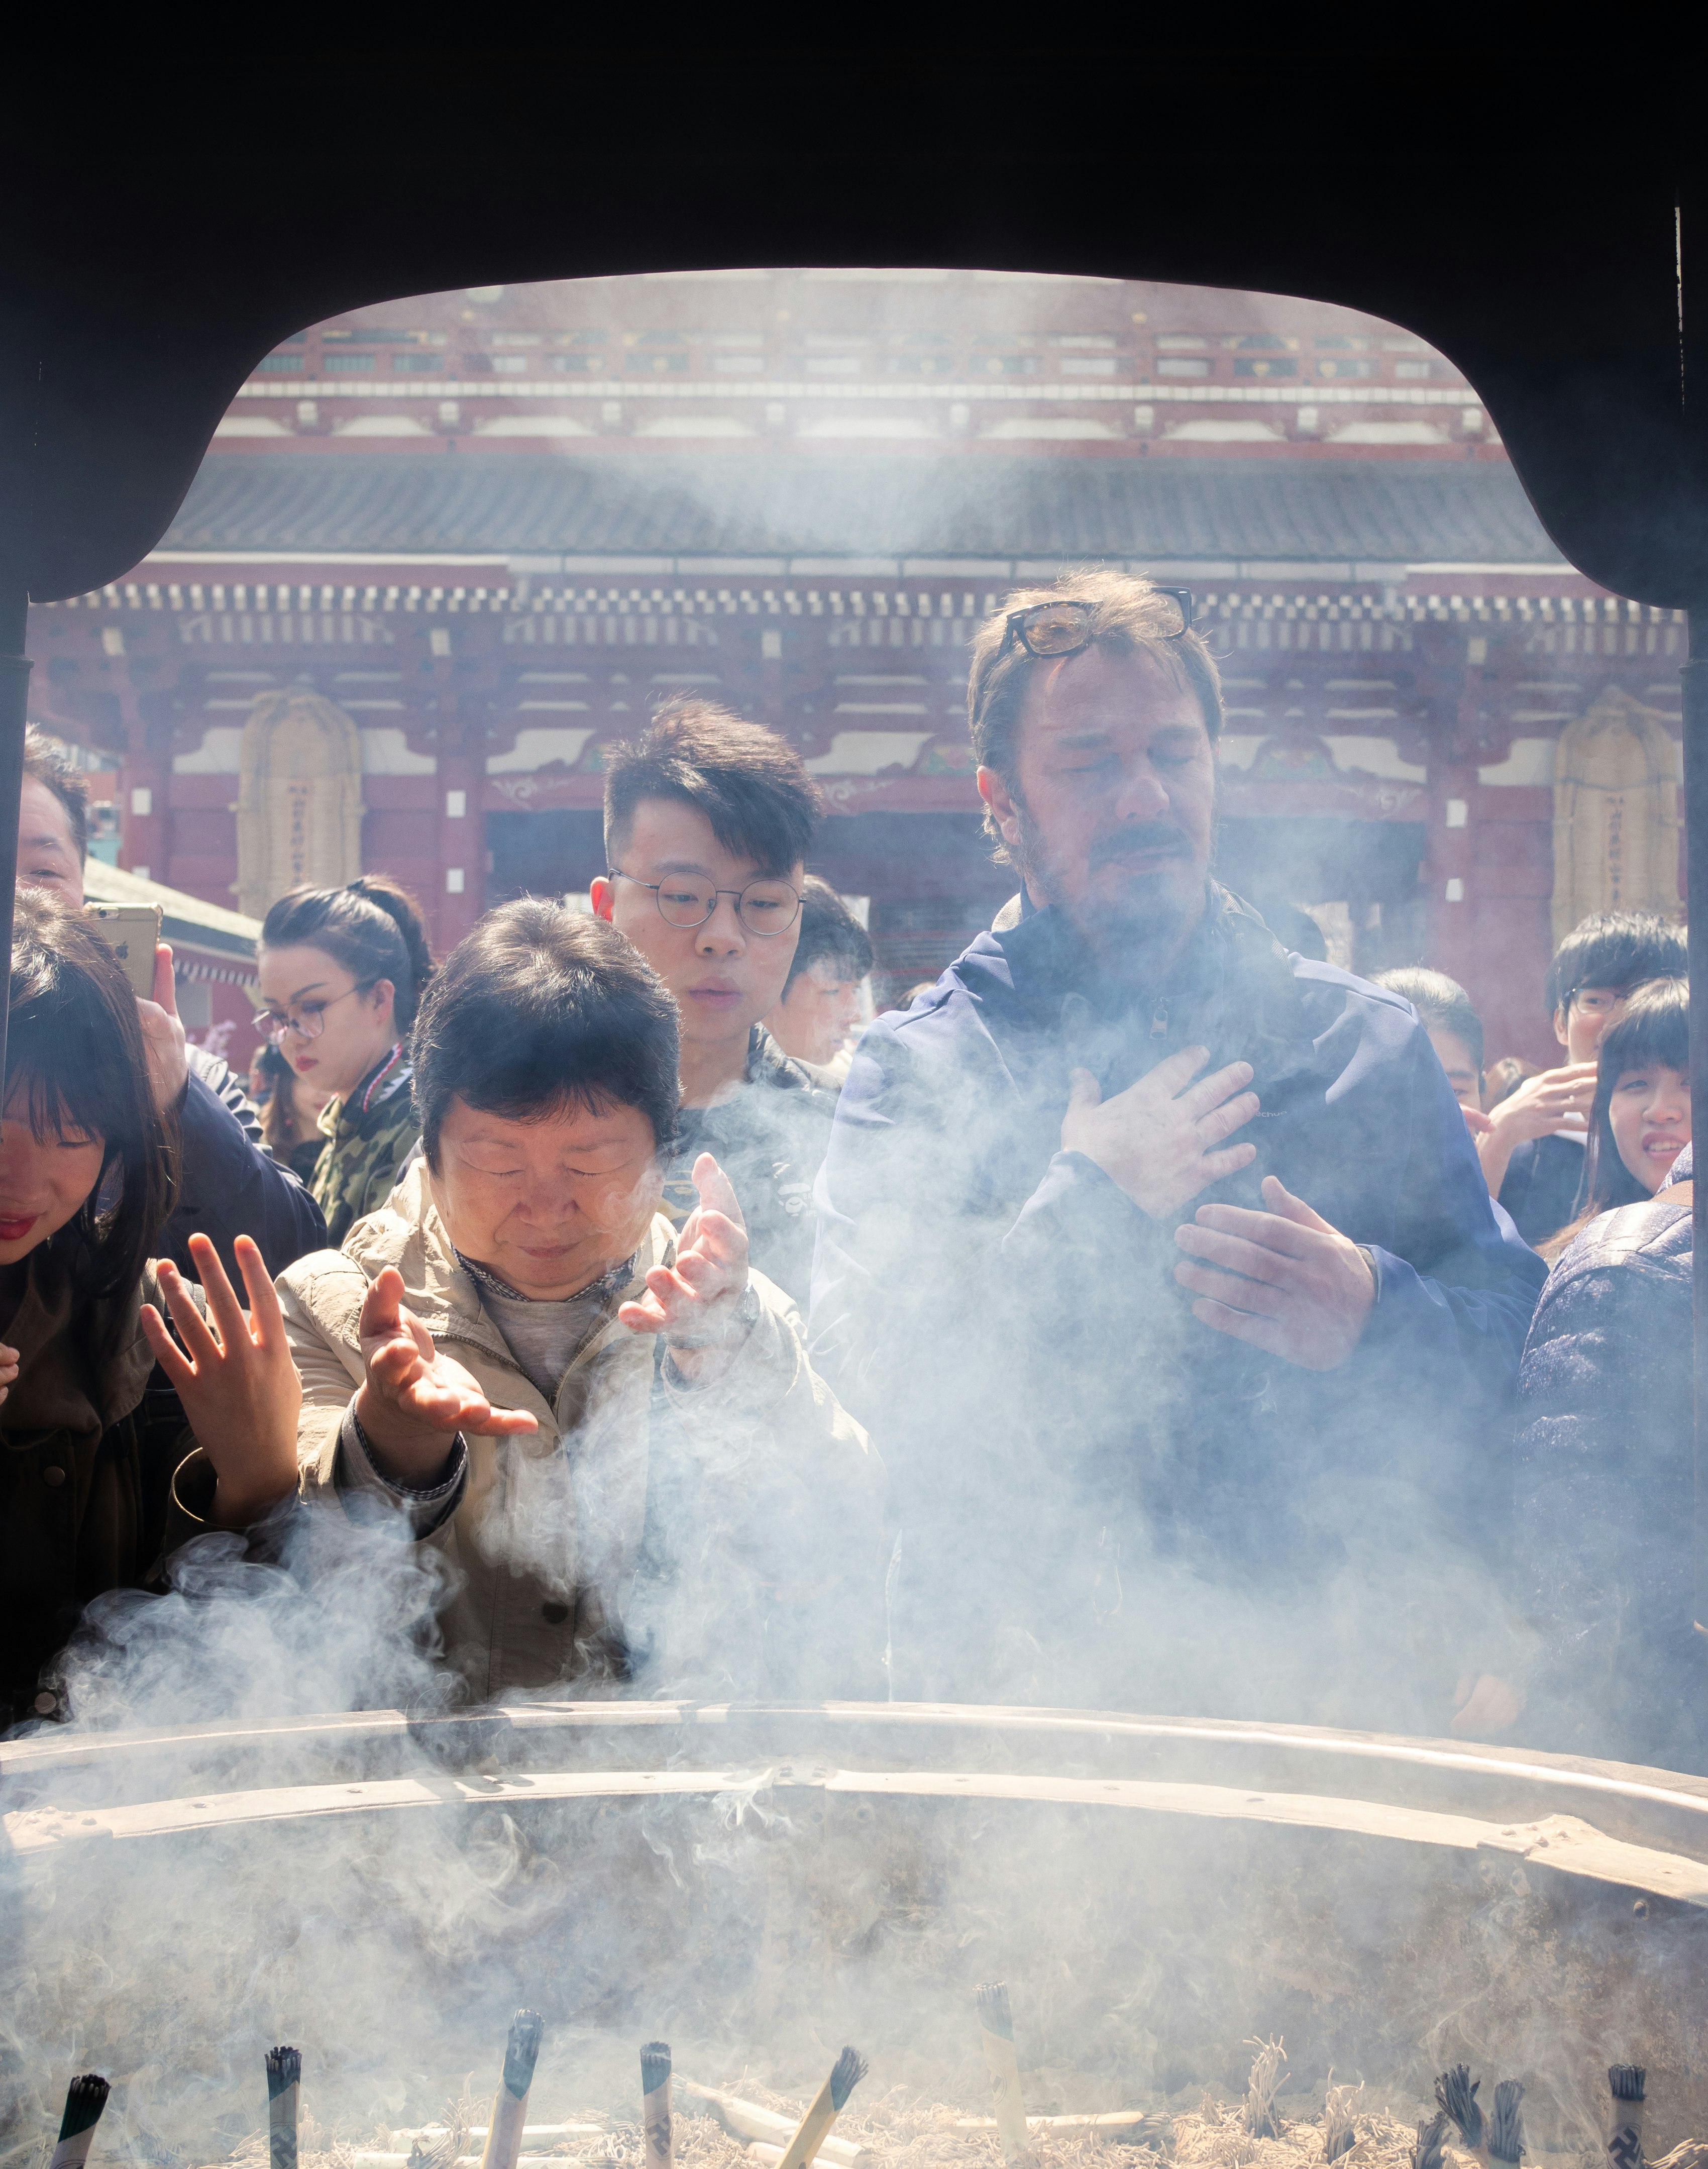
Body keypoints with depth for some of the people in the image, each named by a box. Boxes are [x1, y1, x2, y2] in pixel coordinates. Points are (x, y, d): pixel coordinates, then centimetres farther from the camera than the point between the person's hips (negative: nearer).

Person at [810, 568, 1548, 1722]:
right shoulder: (918, 1066, 8)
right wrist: (1086, 1203, -7)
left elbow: (1517, 1337, 12)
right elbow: (871, 1377, -4)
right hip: (1020, 1664, -1)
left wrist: (1374, 1313, -8)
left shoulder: (1364, 1042, 14)